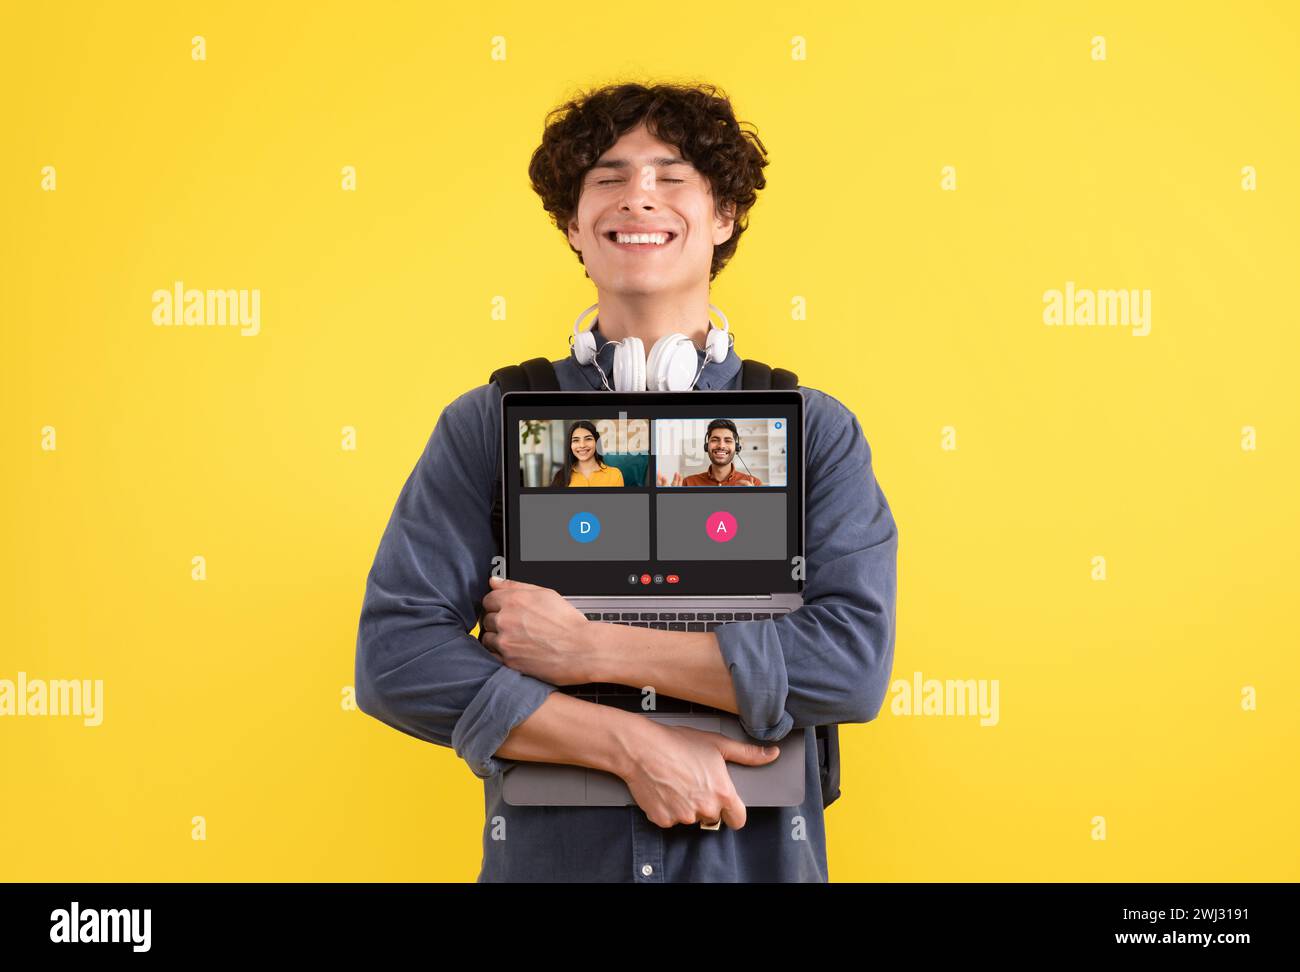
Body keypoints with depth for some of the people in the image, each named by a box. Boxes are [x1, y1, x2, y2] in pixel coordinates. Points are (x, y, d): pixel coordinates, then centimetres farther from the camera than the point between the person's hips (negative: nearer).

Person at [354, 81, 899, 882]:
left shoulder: (816, 433, -2)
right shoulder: (487, 426, -2)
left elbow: (855, 662, -14)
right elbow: (395, 655, -10)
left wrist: (589, 647, -17)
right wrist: (629, 743, -18)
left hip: (757, 858, 0)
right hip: (544, 855, 0)